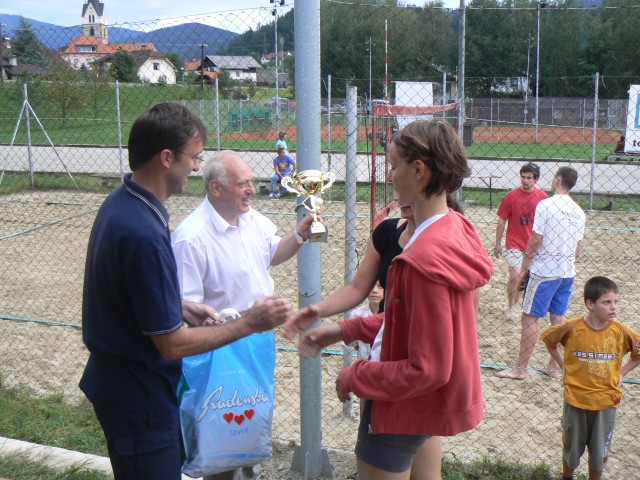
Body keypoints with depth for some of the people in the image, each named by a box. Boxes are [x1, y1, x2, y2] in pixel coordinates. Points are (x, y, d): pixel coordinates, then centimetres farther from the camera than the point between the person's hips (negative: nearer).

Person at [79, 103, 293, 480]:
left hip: (120, 380, 9)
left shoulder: (120, 203, 0)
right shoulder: (143, 233, -31)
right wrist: (249, 324, -18)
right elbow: (173, 344, -25)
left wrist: (181, 307, 6)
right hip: (139, 398, -9)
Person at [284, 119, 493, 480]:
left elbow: (428, 369, -26)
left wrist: (354, 378, -14)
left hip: (406, 407, -9)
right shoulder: (455, 228, 1)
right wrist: (344, 331, 9)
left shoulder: (426, 259, -29)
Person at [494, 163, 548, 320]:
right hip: (515, 244, -3)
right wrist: (498, 244, -3)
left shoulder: (542, 197, -2)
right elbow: (501, 221, -3)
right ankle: (510, 307, 7)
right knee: (515, 276, -11)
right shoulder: (511, 196, -9)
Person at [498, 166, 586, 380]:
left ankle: (520, 368, 3)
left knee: (530, 317, -1)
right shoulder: (578, 211, 8)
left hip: (544, 271, -7)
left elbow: (536, 240, -14)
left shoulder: (546, 204, -12)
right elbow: (577, 247, 13)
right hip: (567, 272, 7)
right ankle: (554, 367, 20)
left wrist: (523, 268, -7)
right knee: (558, 317, 13)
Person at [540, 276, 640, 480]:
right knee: (571, 447, 18)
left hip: (606, 401, 0)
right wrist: (563, 364, 2)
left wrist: (622, 372, -2)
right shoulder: (572, 328, -15)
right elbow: (547, 338, 4)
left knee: (599, 453, 14)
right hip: (575, 399, 0)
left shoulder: (622, 332, -13)